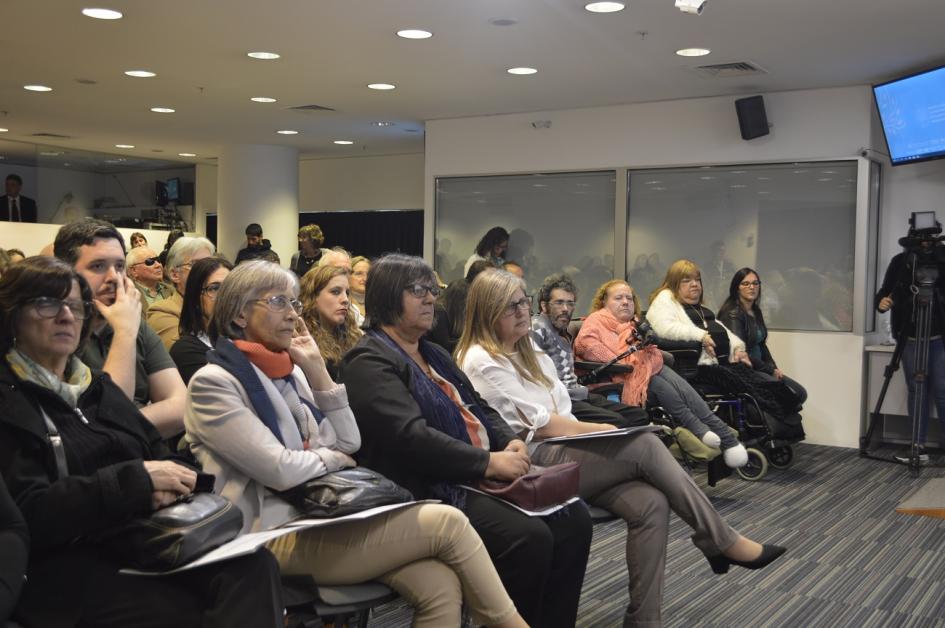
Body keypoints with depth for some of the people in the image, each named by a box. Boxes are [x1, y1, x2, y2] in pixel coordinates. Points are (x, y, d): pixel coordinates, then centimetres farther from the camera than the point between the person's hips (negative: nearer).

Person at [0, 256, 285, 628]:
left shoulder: (99, 387, 23)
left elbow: (161, 456, 17)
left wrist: (166, 484, -8)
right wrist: (137, 478, -15)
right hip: (64, 564, -6)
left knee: (254, 565, -23)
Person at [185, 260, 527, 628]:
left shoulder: (290, 372, 15)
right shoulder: (213, 383, -8)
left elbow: (349, 443, 8)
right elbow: (281, 470, -17)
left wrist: (317, 370, 2)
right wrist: (332, 457, 2)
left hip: (321, 514, 7)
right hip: (276, 535, -7)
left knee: (440, 586, -18)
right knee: (448, 523, -15)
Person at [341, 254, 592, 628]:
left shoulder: (433, 353, 21)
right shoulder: (370, 361, -9)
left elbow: (478, 409, 22)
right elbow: (410, 436, -21)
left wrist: (510, 442, 0)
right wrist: (489, 462, -23)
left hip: (480, 477, 9)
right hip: (430, 489, -9)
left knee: (573, 518, -6)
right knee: (529, 536, -26)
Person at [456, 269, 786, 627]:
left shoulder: (526, 351, 20)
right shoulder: (481, 362, -7)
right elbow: (538, 424, -11)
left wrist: (593, 432, -2)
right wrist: (600, 430, -6)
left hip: (565, 452, 8)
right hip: (534, 465, -8)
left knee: (651, 504, -19)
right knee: (644, 445, -22)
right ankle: (722, 542, -9)